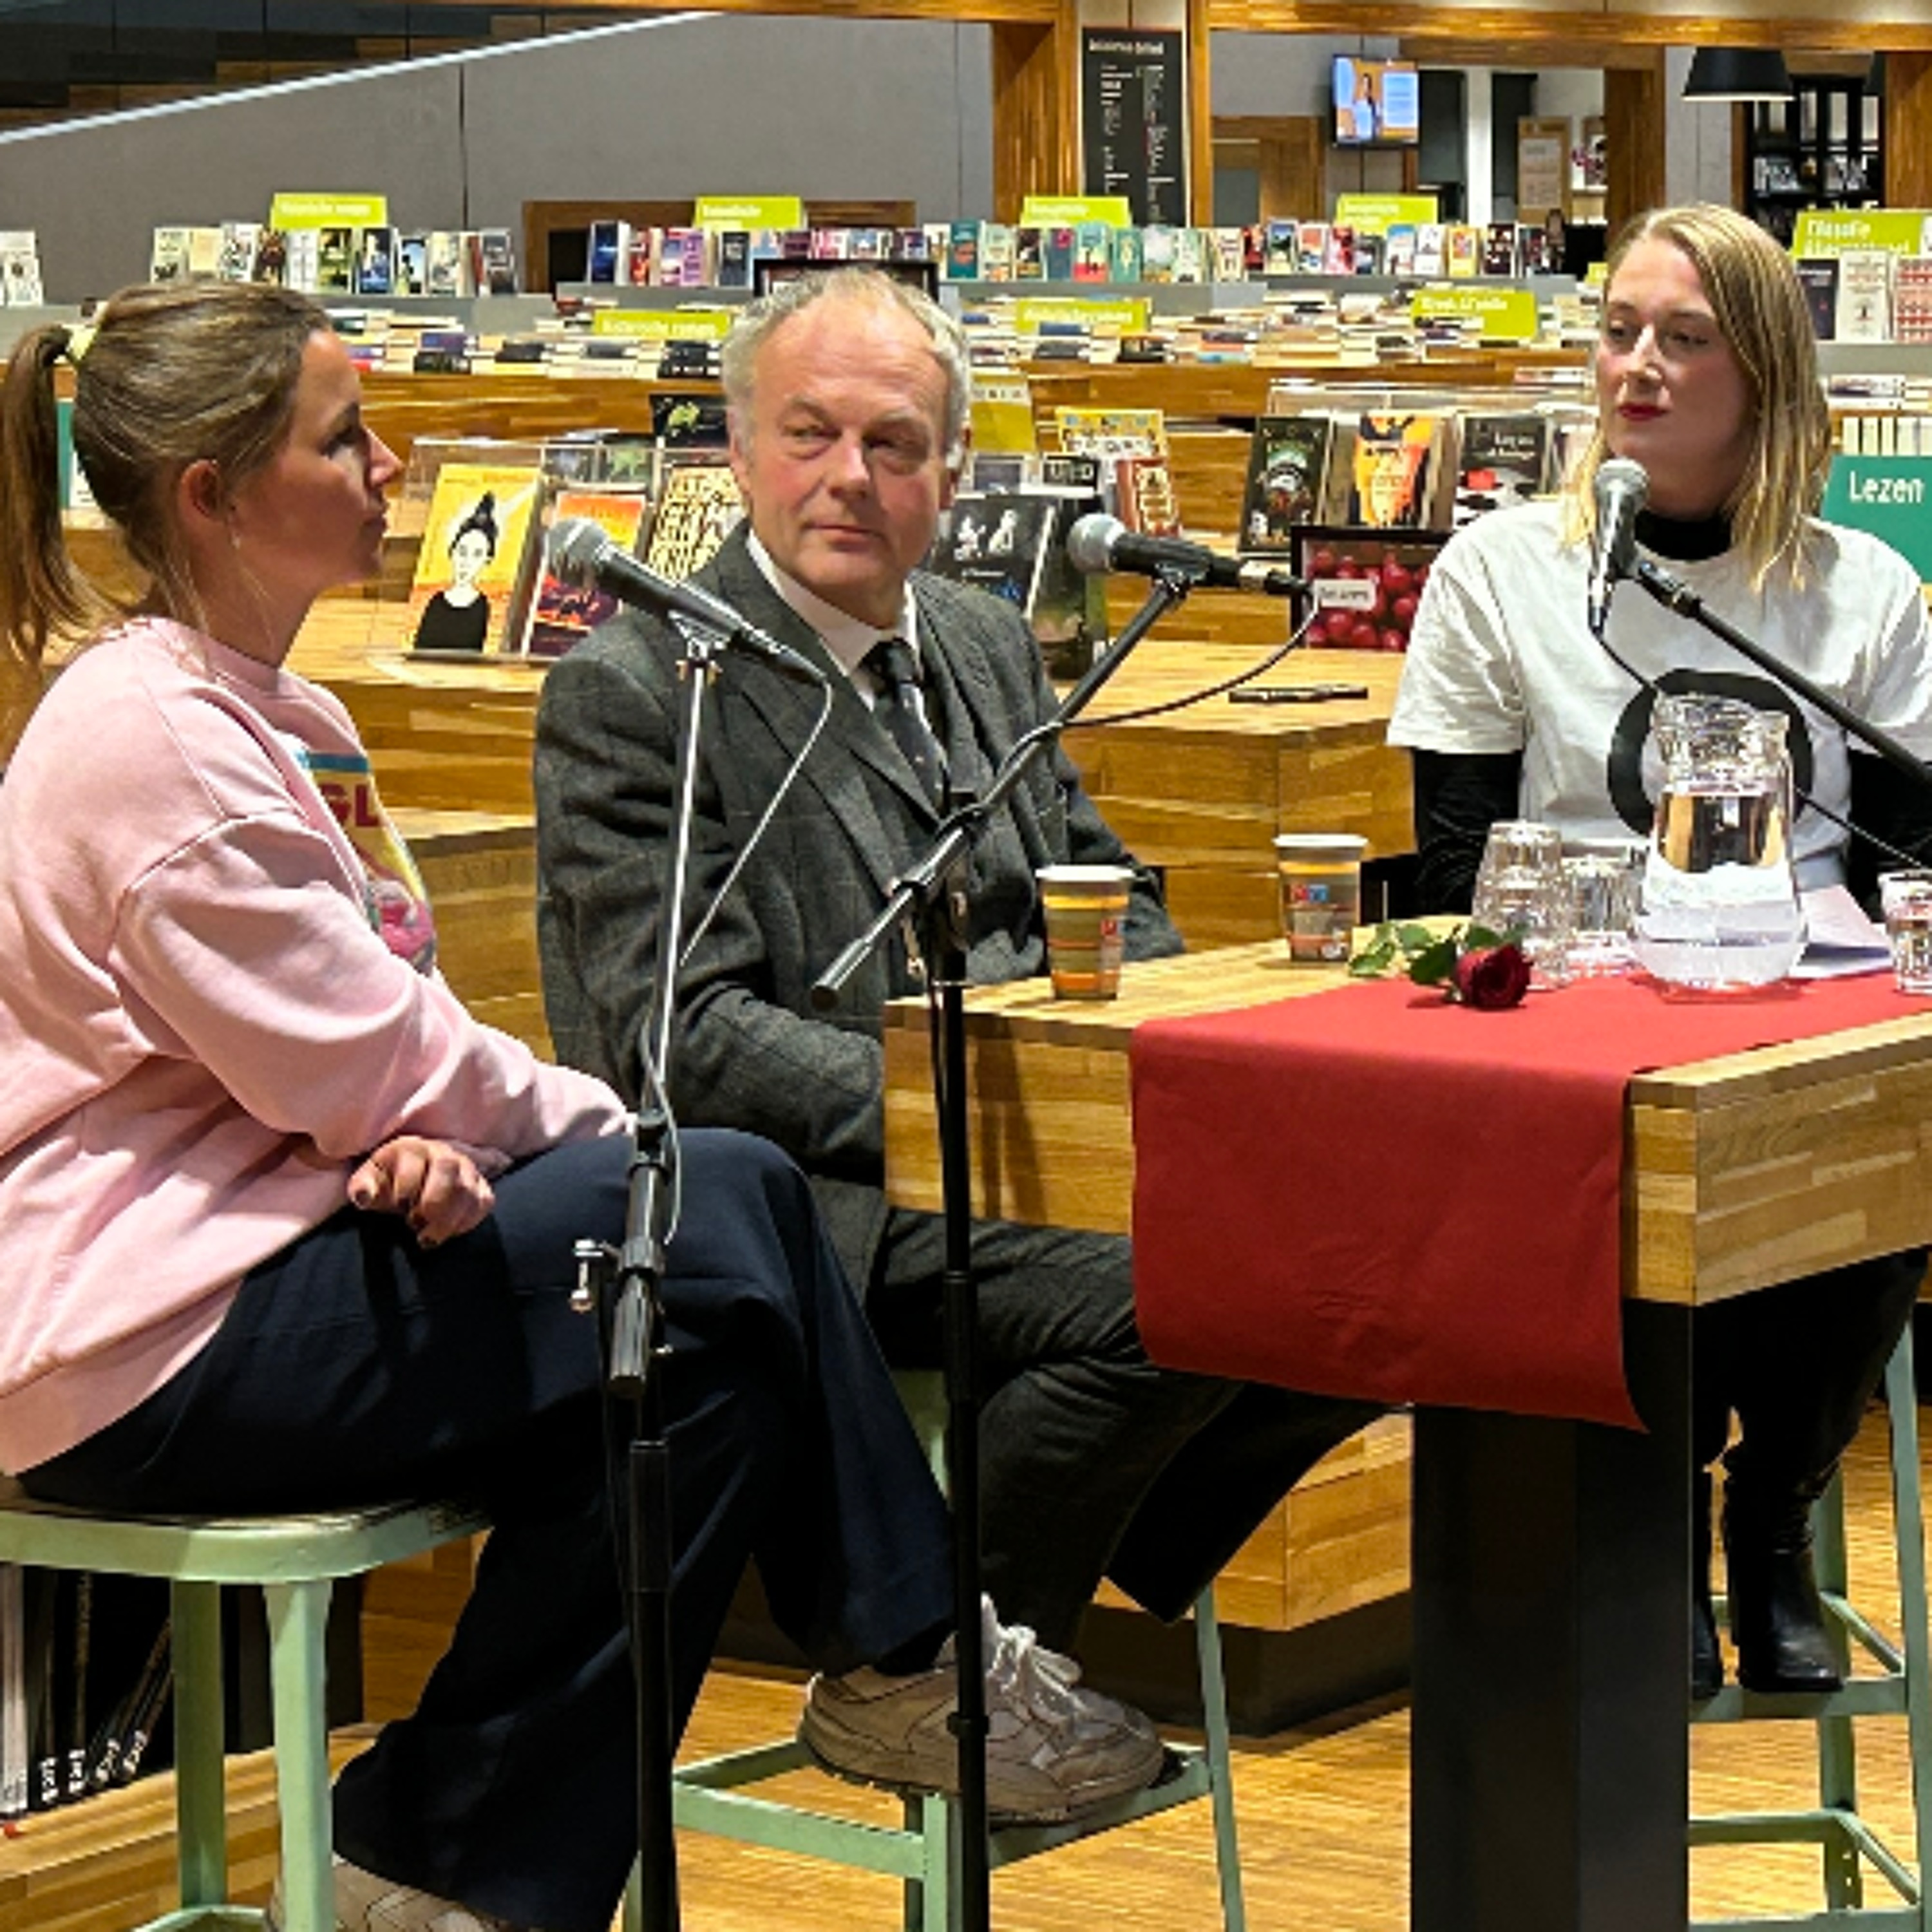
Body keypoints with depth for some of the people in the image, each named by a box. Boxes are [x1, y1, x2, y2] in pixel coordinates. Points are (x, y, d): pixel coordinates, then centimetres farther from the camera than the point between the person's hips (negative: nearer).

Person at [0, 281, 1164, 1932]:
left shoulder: (271, 721, 16)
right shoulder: (147, 738, -18)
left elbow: (371, 1030, 12)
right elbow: (368, 1070, -17)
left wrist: (439, 1142, -11)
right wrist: (607, 1128, -2)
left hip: (259, 1230, 10)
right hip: (140, 1339, -10)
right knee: (709, 1229, -19)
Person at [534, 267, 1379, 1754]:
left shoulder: (989, 645, 16)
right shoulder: (631, 694, -7)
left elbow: (1112, 907, 22)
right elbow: (682, 1036, -15)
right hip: (814, 1202, -7)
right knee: (1150, 1298, -30)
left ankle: (1123, 1557, 8)